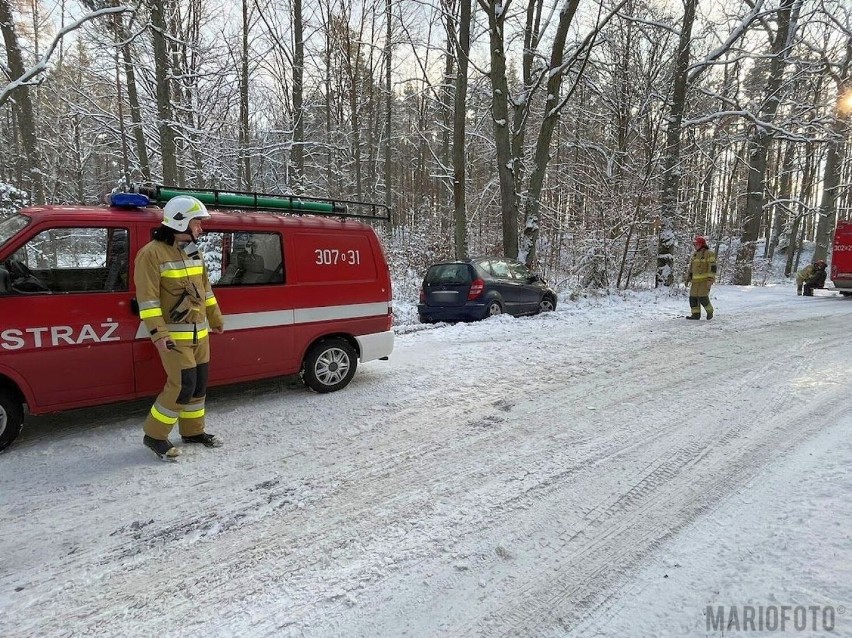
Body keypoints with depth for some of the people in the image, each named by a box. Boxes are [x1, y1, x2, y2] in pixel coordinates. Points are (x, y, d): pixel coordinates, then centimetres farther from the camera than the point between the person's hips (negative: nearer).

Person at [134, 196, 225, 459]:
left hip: (199, 332, 8)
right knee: (183, 386, -9)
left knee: (199, 384, 13)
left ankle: (193, 431, 29)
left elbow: (205, 289, 20)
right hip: (174, 335, -8)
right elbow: (147, 297, -17)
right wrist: (158, 333, -22)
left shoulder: (194, 252, 11)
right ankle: (154, 435, 10)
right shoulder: (152, 254, -13)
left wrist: (216, 319, 22)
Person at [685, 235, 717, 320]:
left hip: (705, 280, -7)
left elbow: (712, 267, -13)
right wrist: (688, 278, 16)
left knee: (703, 297, -12)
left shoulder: (709, 254, -7)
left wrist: (710, 280, -20)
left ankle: (709, 311, 10)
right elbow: (691, 267, 21)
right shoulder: (695, 254, 16)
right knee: (693, 297, 2)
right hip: (696, 280, 7)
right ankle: (696, 314, 8)